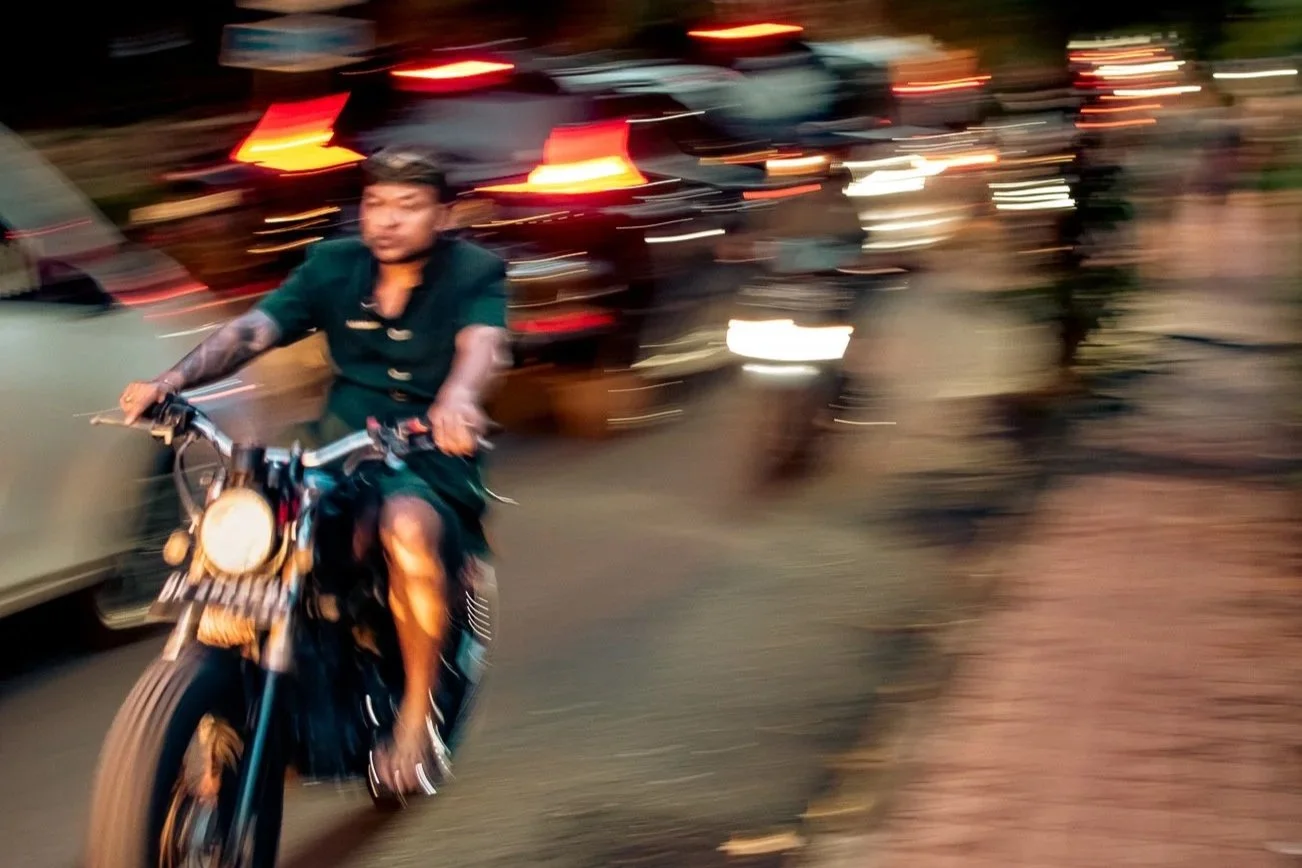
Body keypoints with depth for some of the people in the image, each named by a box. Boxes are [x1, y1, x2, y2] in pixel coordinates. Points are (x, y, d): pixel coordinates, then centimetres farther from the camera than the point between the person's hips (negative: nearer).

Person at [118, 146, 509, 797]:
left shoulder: (474, 273, -1)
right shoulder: (334, 266, 12)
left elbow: (481, 342, -23)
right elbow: (252, 329, -1)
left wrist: (457, 399, -47)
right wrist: (172, 380, -20)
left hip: (433, 459, -5)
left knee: (408, 524, -38)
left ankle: (418, 713, -22)